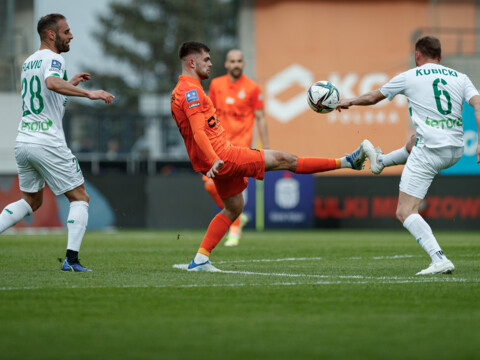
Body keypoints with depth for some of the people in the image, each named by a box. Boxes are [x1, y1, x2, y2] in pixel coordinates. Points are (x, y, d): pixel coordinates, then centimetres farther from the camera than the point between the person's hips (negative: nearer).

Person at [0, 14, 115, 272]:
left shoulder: (28, 62, 18)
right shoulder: (53, 59, -9)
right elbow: (52, 83, -32)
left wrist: (69, 85, 32)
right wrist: (88, 93, -34)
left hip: (23, 141, 8)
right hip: (48, 143, -8)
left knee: (31, 201, 23)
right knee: (80, 198, 3)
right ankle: (71, 258, -9)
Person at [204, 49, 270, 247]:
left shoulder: (252, 88, -1)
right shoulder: (216, 84, 8)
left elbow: (260, 118, 2)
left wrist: (266, 147, -1)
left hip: (241, 143, -3)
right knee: (211, 184, -5)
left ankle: (235, 231, 2)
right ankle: (237, 217, 18)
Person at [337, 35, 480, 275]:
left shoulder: (408, 77, 2)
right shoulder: (460, 78, 10)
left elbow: (373, 97, 16)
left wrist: (350, 101, 35)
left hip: (429, 151, -6)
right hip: (456, 151, 6)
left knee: (405, 212, -4)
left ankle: (439, 259, -21)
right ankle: (381, 161, 64)